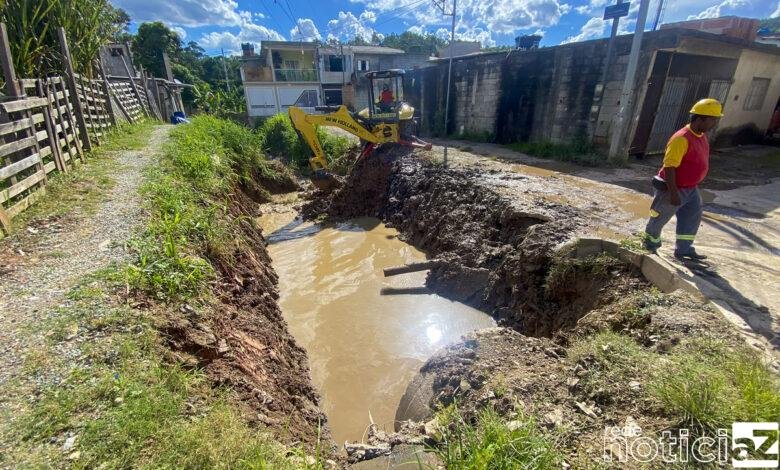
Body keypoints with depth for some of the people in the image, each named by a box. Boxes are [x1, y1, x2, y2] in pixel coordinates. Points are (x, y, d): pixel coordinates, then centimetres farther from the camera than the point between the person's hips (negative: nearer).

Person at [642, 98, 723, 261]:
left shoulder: (702, 136, 6)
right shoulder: (681, 139, -24)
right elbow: (669, 167, -26)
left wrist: (694, 185, 22)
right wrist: (673, 193, -26)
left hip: (691, 189, 9)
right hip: (675, 189, -9)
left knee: (693, 218, 13)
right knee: (659, 218, 8)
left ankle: (684, 250, 24)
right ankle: (650, 244, 28)